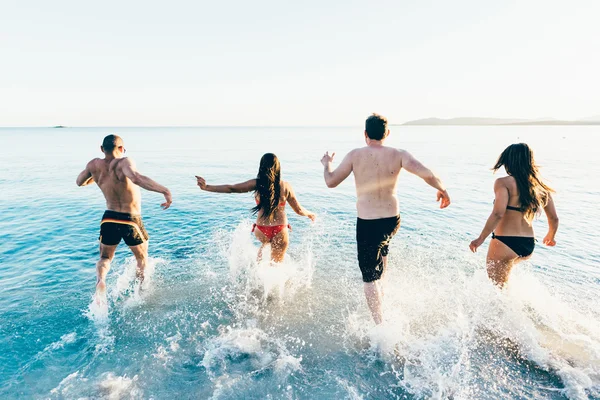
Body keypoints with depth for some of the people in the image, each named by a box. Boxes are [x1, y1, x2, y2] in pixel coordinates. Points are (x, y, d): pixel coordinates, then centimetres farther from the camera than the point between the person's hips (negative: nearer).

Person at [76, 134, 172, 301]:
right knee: (142, 258, 22)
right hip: (131, 221, -3)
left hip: (109, 219, 4)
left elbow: (80, 182, 18)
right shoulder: (123, 162, -18)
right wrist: (164, 190, -45)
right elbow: (136, 178, -41)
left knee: (105, 258, 22)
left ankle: (100, 280, -9)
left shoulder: (94, 165, -2)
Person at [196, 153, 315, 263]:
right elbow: (299, 210, 0)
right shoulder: (285, 186, -7)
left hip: (261, 231, 2)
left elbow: (231, 188, -13)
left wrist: (206, 187, -11)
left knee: (266, 241, 40)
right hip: (280, 232, -2)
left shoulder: (257, 184, -9)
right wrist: (310, 214, 20)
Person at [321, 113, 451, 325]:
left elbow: (331, 182, -5)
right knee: (382, 248, 38)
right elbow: (427, 174, -14)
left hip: (367, 223, -4)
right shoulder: (398, 155, -5)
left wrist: (327, 164, 17)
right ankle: (381, 288, 50)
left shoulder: (355, 155, -9)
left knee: (370, 277, 6)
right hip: (392, 220, 4)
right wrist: (442, 190, 6)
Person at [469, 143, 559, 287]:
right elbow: (554, 219, 14)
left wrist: (481, 239, -17)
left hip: (505, 243, -7)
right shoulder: (541, 187, 8)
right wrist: (550, 237, 33)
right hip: (529, 246, 7)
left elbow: (498, 213, -22)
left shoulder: (503, 183, -10)